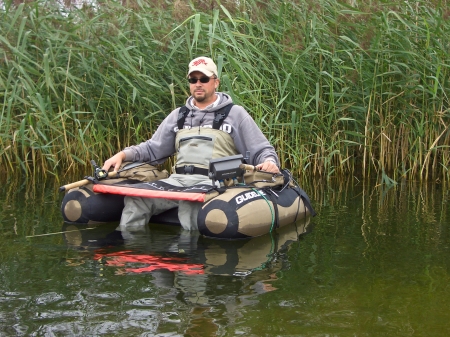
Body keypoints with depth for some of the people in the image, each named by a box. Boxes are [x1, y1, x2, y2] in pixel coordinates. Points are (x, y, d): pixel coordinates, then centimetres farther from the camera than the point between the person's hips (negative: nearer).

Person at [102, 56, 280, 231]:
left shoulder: (235, 114, 13)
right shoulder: (178, 115, 25)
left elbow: (261, 151, 11)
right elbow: (152, 149, 27)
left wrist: (268, 162, -13)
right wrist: (123, 154, 10)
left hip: (212, 182, -4)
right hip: (177, 180, 4)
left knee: (191, 203, -39)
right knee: (135, 198, -23)